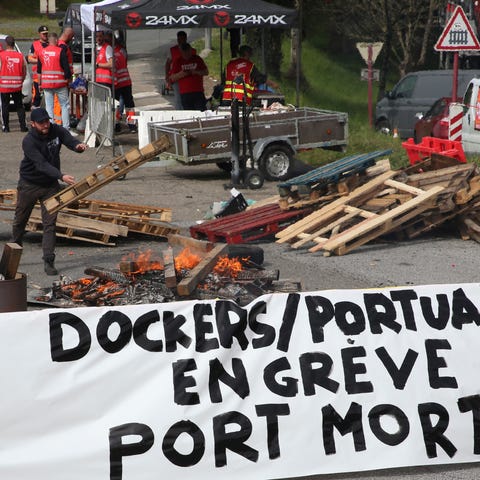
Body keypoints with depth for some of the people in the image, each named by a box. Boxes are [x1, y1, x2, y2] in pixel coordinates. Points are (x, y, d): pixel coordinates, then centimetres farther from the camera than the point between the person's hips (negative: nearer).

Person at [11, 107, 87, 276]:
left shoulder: (57, 131, -10)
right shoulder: (29, 141, -25)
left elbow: (69, 139, -24)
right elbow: (41, 164, -34)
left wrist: (78, 146, -49)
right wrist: (61, 176, -47)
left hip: (50, 186, 2)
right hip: (29, 185, -2)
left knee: (50, 224, -6)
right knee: (20, 221, 14)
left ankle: (48, 261, -5)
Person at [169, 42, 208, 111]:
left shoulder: (197, 59, 10)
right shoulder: (177, 62, 7)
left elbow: (206, 72, 10)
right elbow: (172, 78, 5)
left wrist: (196, 72, -8)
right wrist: (181, 74, -14)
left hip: (198, 92, 0)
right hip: (185, 93, 0)